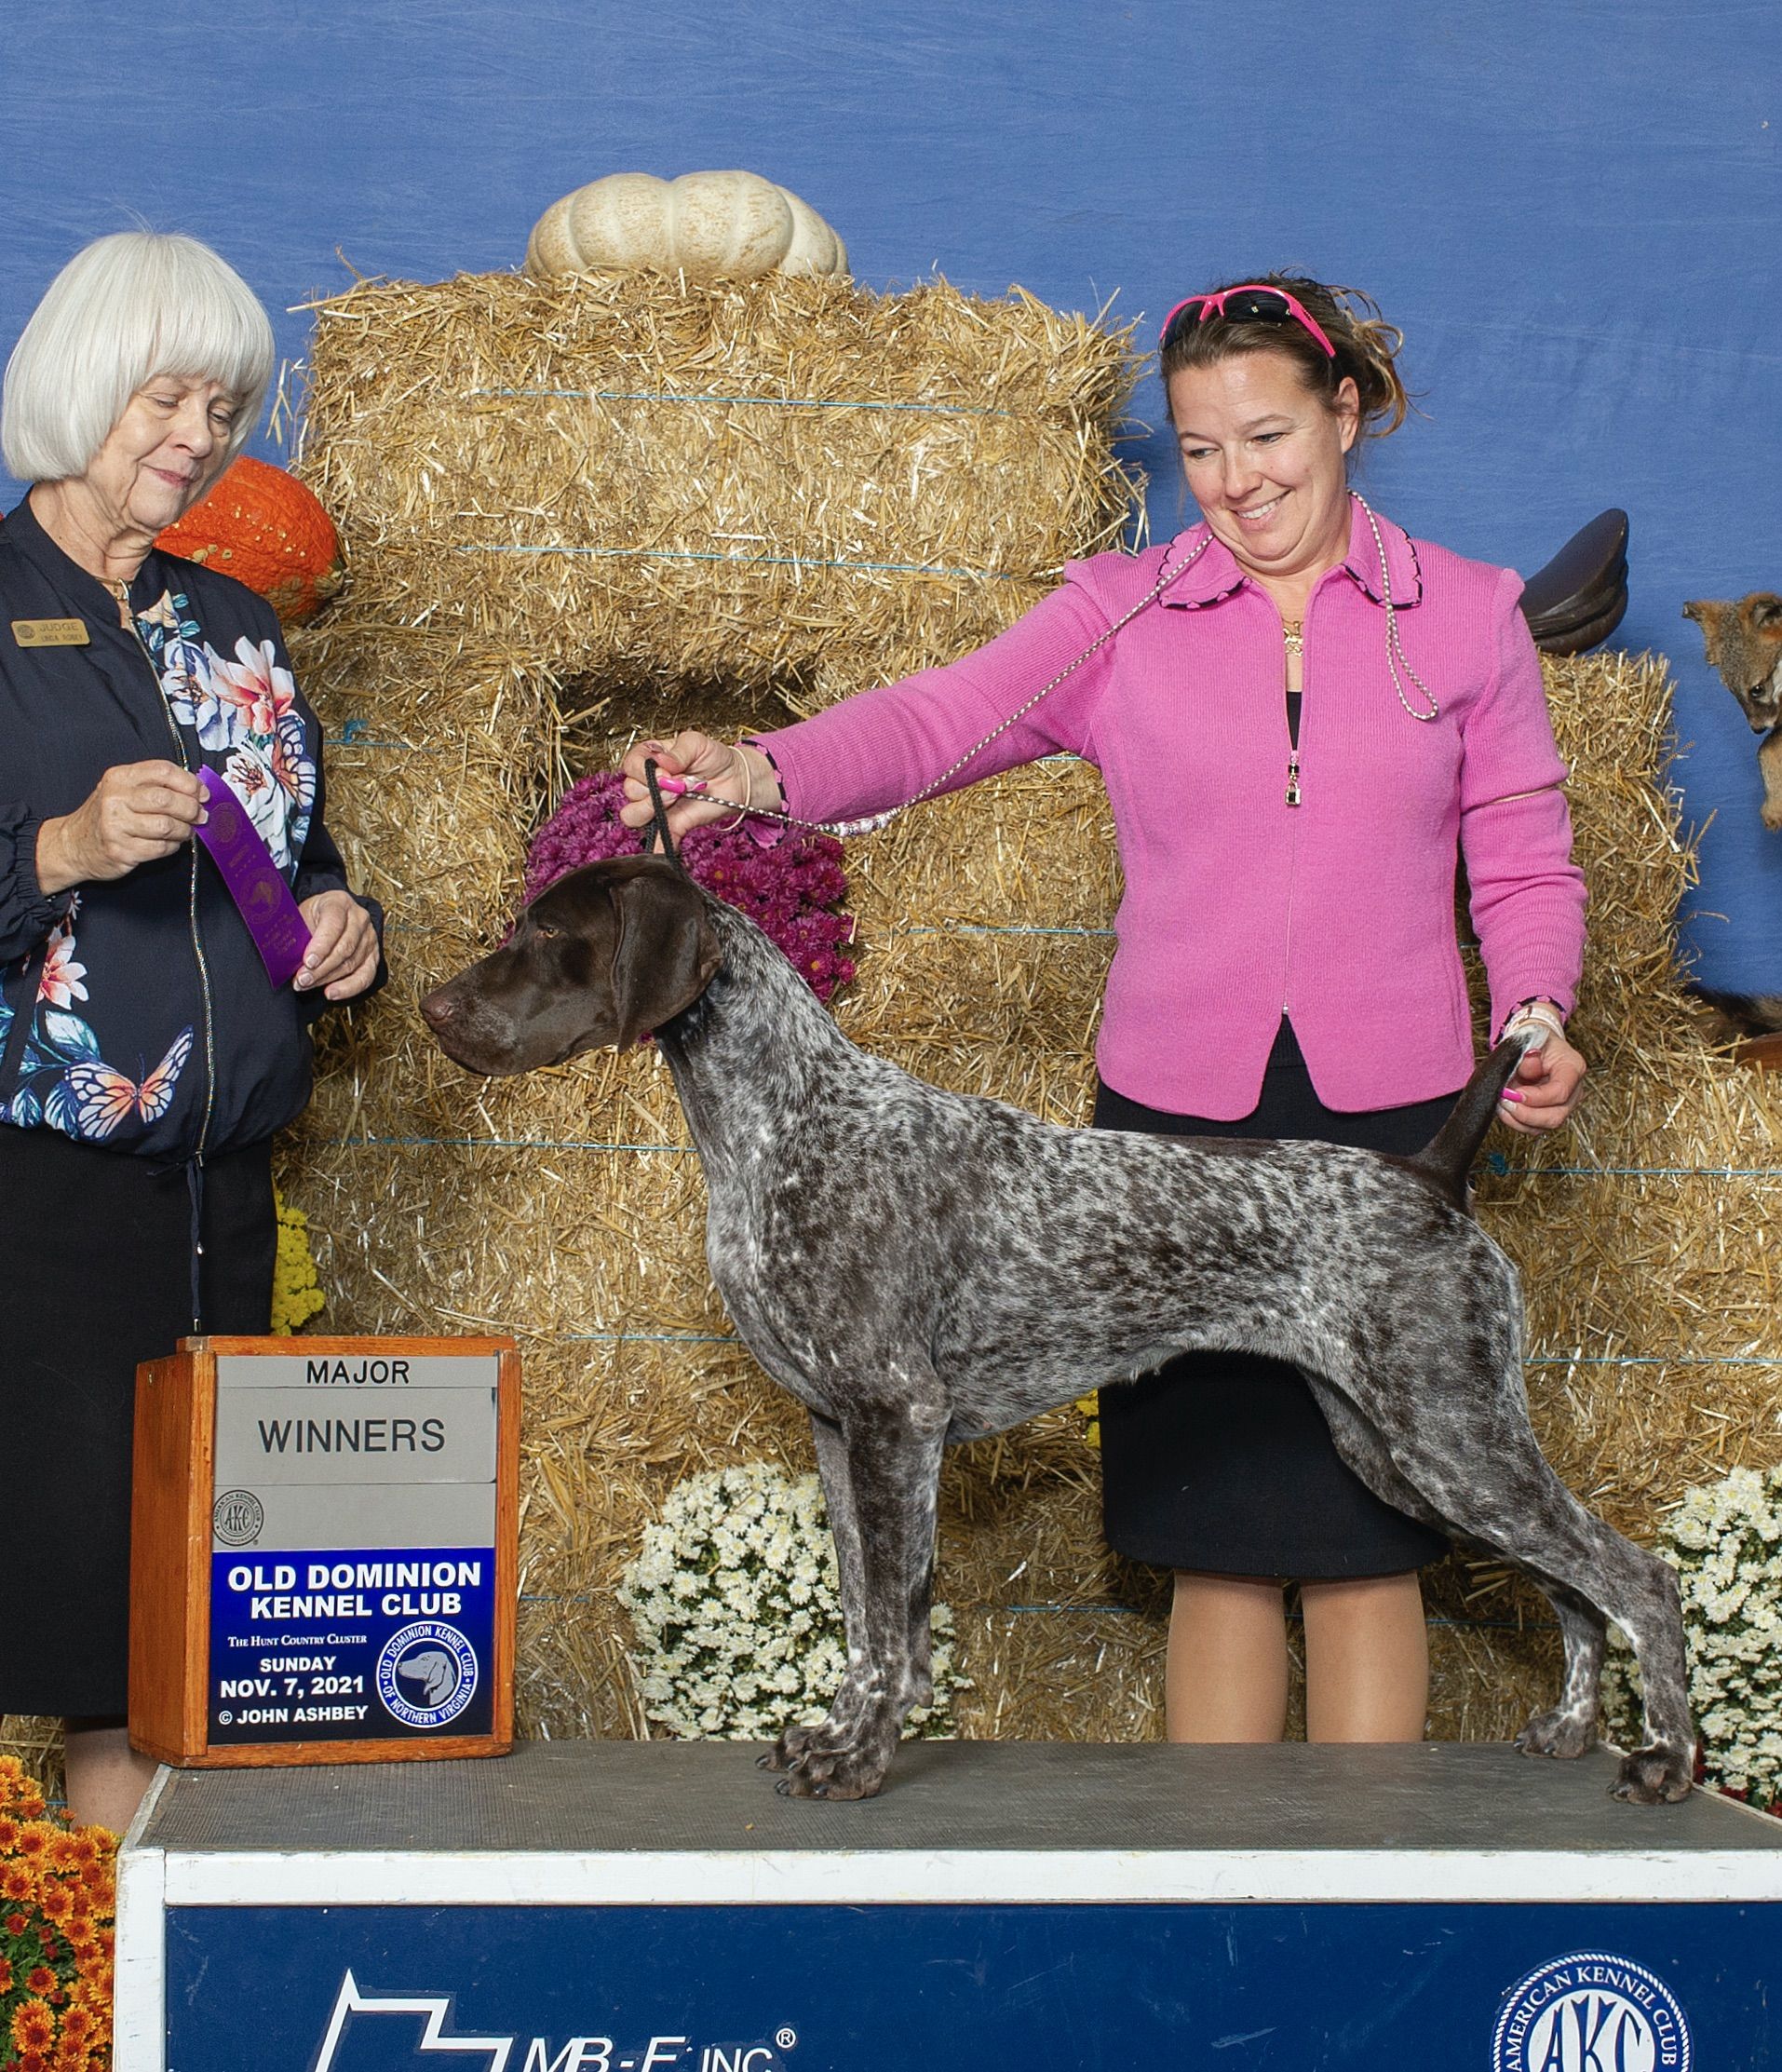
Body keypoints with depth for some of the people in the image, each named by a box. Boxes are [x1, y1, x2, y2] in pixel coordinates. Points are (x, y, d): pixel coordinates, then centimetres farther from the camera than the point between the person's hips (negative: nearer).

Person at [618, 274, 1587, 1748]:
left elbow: (1525, 867, 9)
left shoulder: (1466, 616, 6)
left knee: (1365, 1540, 2)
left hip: (1387, 1121, -1)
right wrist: (764, 773, -27)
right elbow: (942, 719, -9)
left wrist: (1537, 1015, -11)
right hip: (1179, 1118, 1)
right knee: (1215, 1542, 6)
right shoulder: (1123, 613, 6)